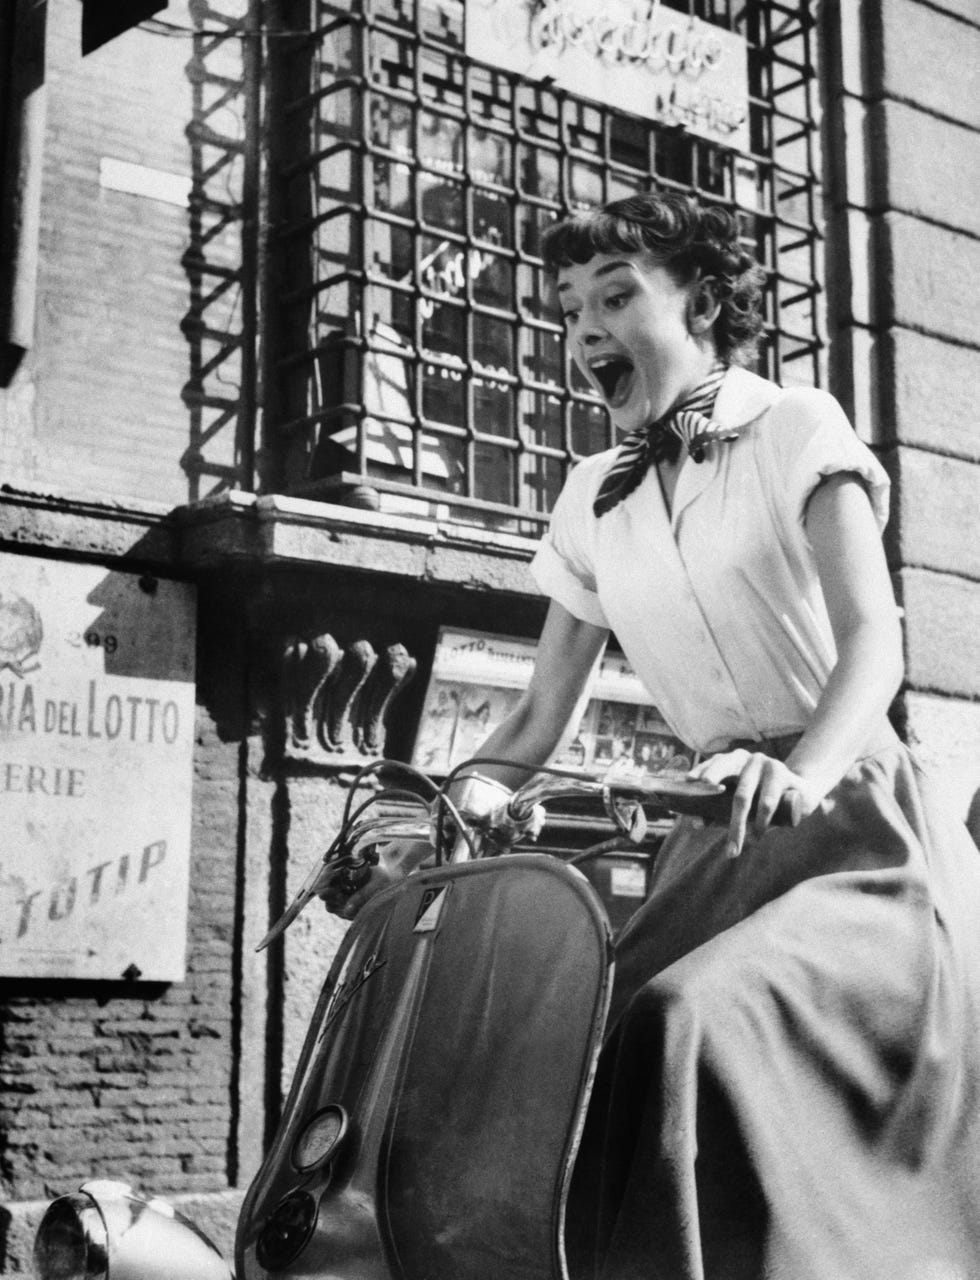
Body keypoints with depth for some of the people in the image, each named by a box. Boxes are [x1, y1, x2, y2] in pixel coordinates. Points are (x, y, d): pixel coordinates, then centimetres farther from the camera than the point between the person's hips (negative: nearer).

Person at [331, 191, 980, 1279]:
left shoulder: (795, 428, 0)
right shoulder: (595, 499, 15)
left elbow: (874, 637, -14)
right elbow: (537, 720, 16)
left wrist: (800, 773, -34)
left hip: (848, 821, -5)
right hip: (715, 840, 5)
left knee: (692, 1021, -29)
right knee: (584, 1037, -13)